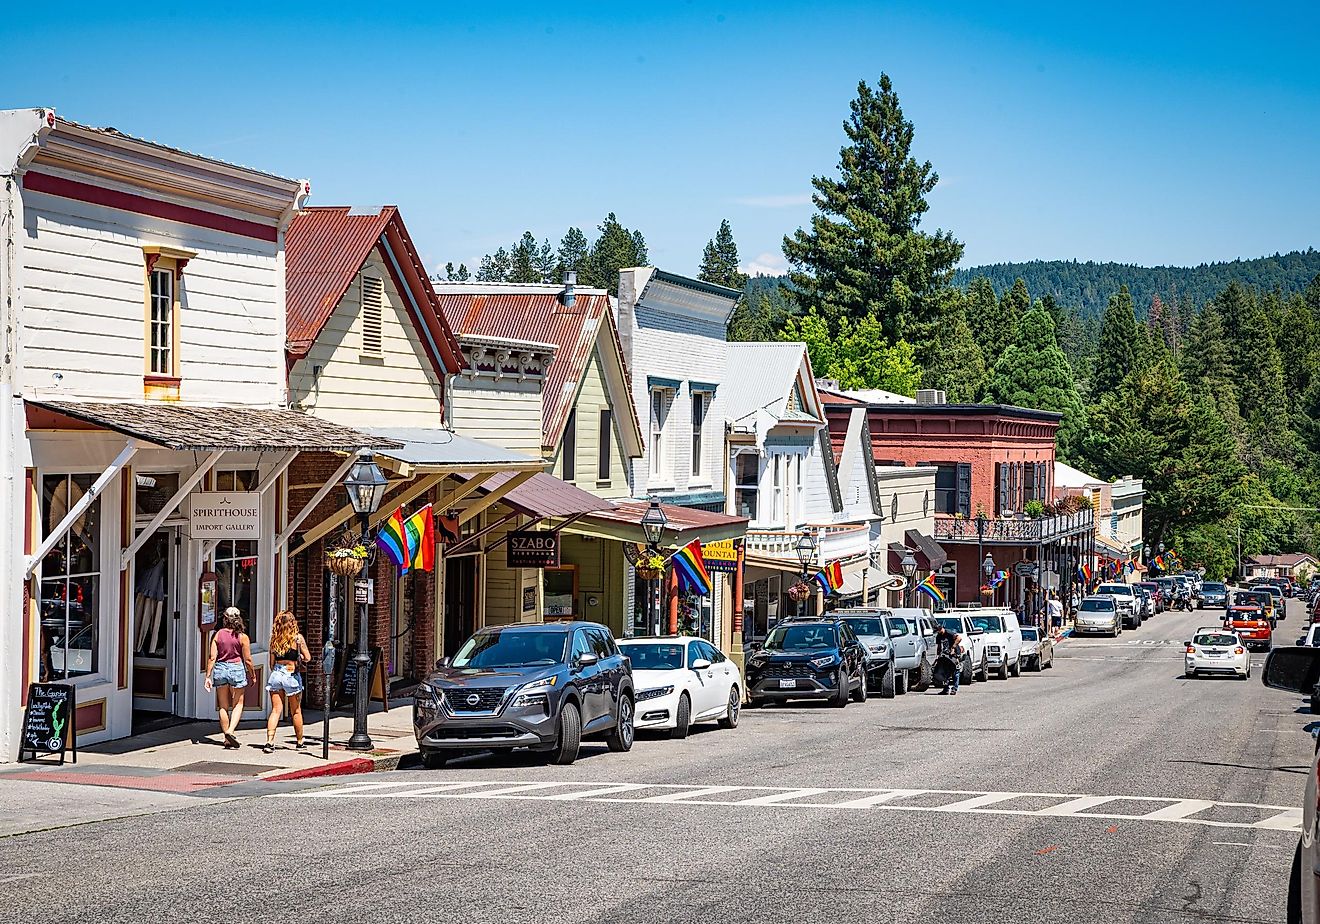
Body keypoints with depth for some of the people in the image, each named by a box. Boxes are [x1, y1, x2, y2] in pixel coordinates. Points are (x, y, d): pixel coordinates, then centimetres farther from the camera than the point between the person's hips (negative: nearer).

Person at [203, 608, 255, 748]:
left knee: (223, 706, 11)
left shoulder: (217, 635, 0)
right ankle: (230, 731, -13)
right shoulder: (242, 637, -5)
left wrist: (208, 676, 1)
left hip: (220, 669, 2)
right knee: (238, 704, 8)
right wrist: (252, 675, 10)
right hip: (237, 668, -2)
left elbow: (212, 657, -3)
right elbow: (247, 660, -3)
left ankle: (227, 739, 14)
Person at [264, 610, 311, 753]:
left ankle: (269, 741, -13)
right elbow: (307, 658, -6)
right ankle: (299, 742, 22)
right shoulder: (298, 637, -6)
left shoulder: (275, 639, 4)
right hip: (292, 675, -3)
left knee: (276, 710, 2)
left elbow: (272, 663, 8)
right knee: (296, 711, 11)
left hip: (275, 675, 3)